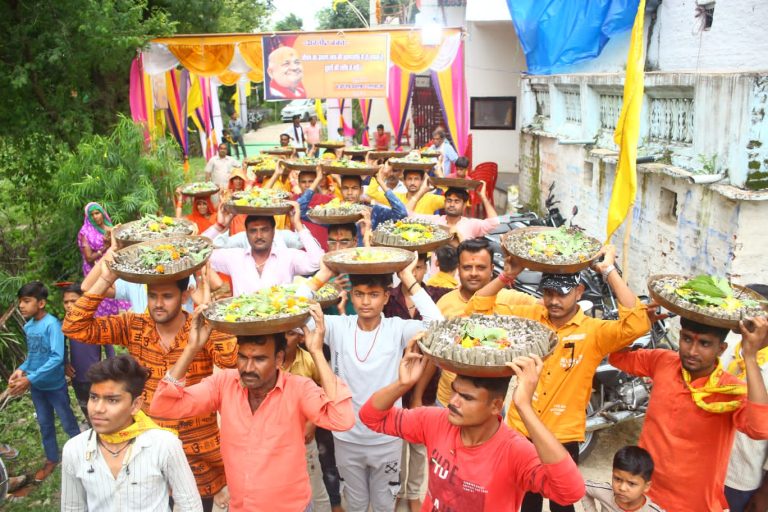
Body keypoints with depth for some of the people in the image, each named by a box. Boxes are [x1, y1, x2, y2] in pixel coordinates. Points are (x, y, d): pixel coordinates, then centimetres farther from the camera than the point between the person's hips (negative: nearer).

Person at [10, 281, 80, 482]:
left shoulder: (52, 324, -23)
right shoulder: (27, 326, -1)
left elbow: (57, 358, -28)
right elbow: (32, 354, 11)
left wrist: (30, 379, -29)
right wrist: (21, 369, -8)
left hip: (55, 385, -6)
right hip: (36, 386, 6)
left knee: (68, 423, 9)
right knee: (44, 424, 20)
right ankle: (51, 460, 37)